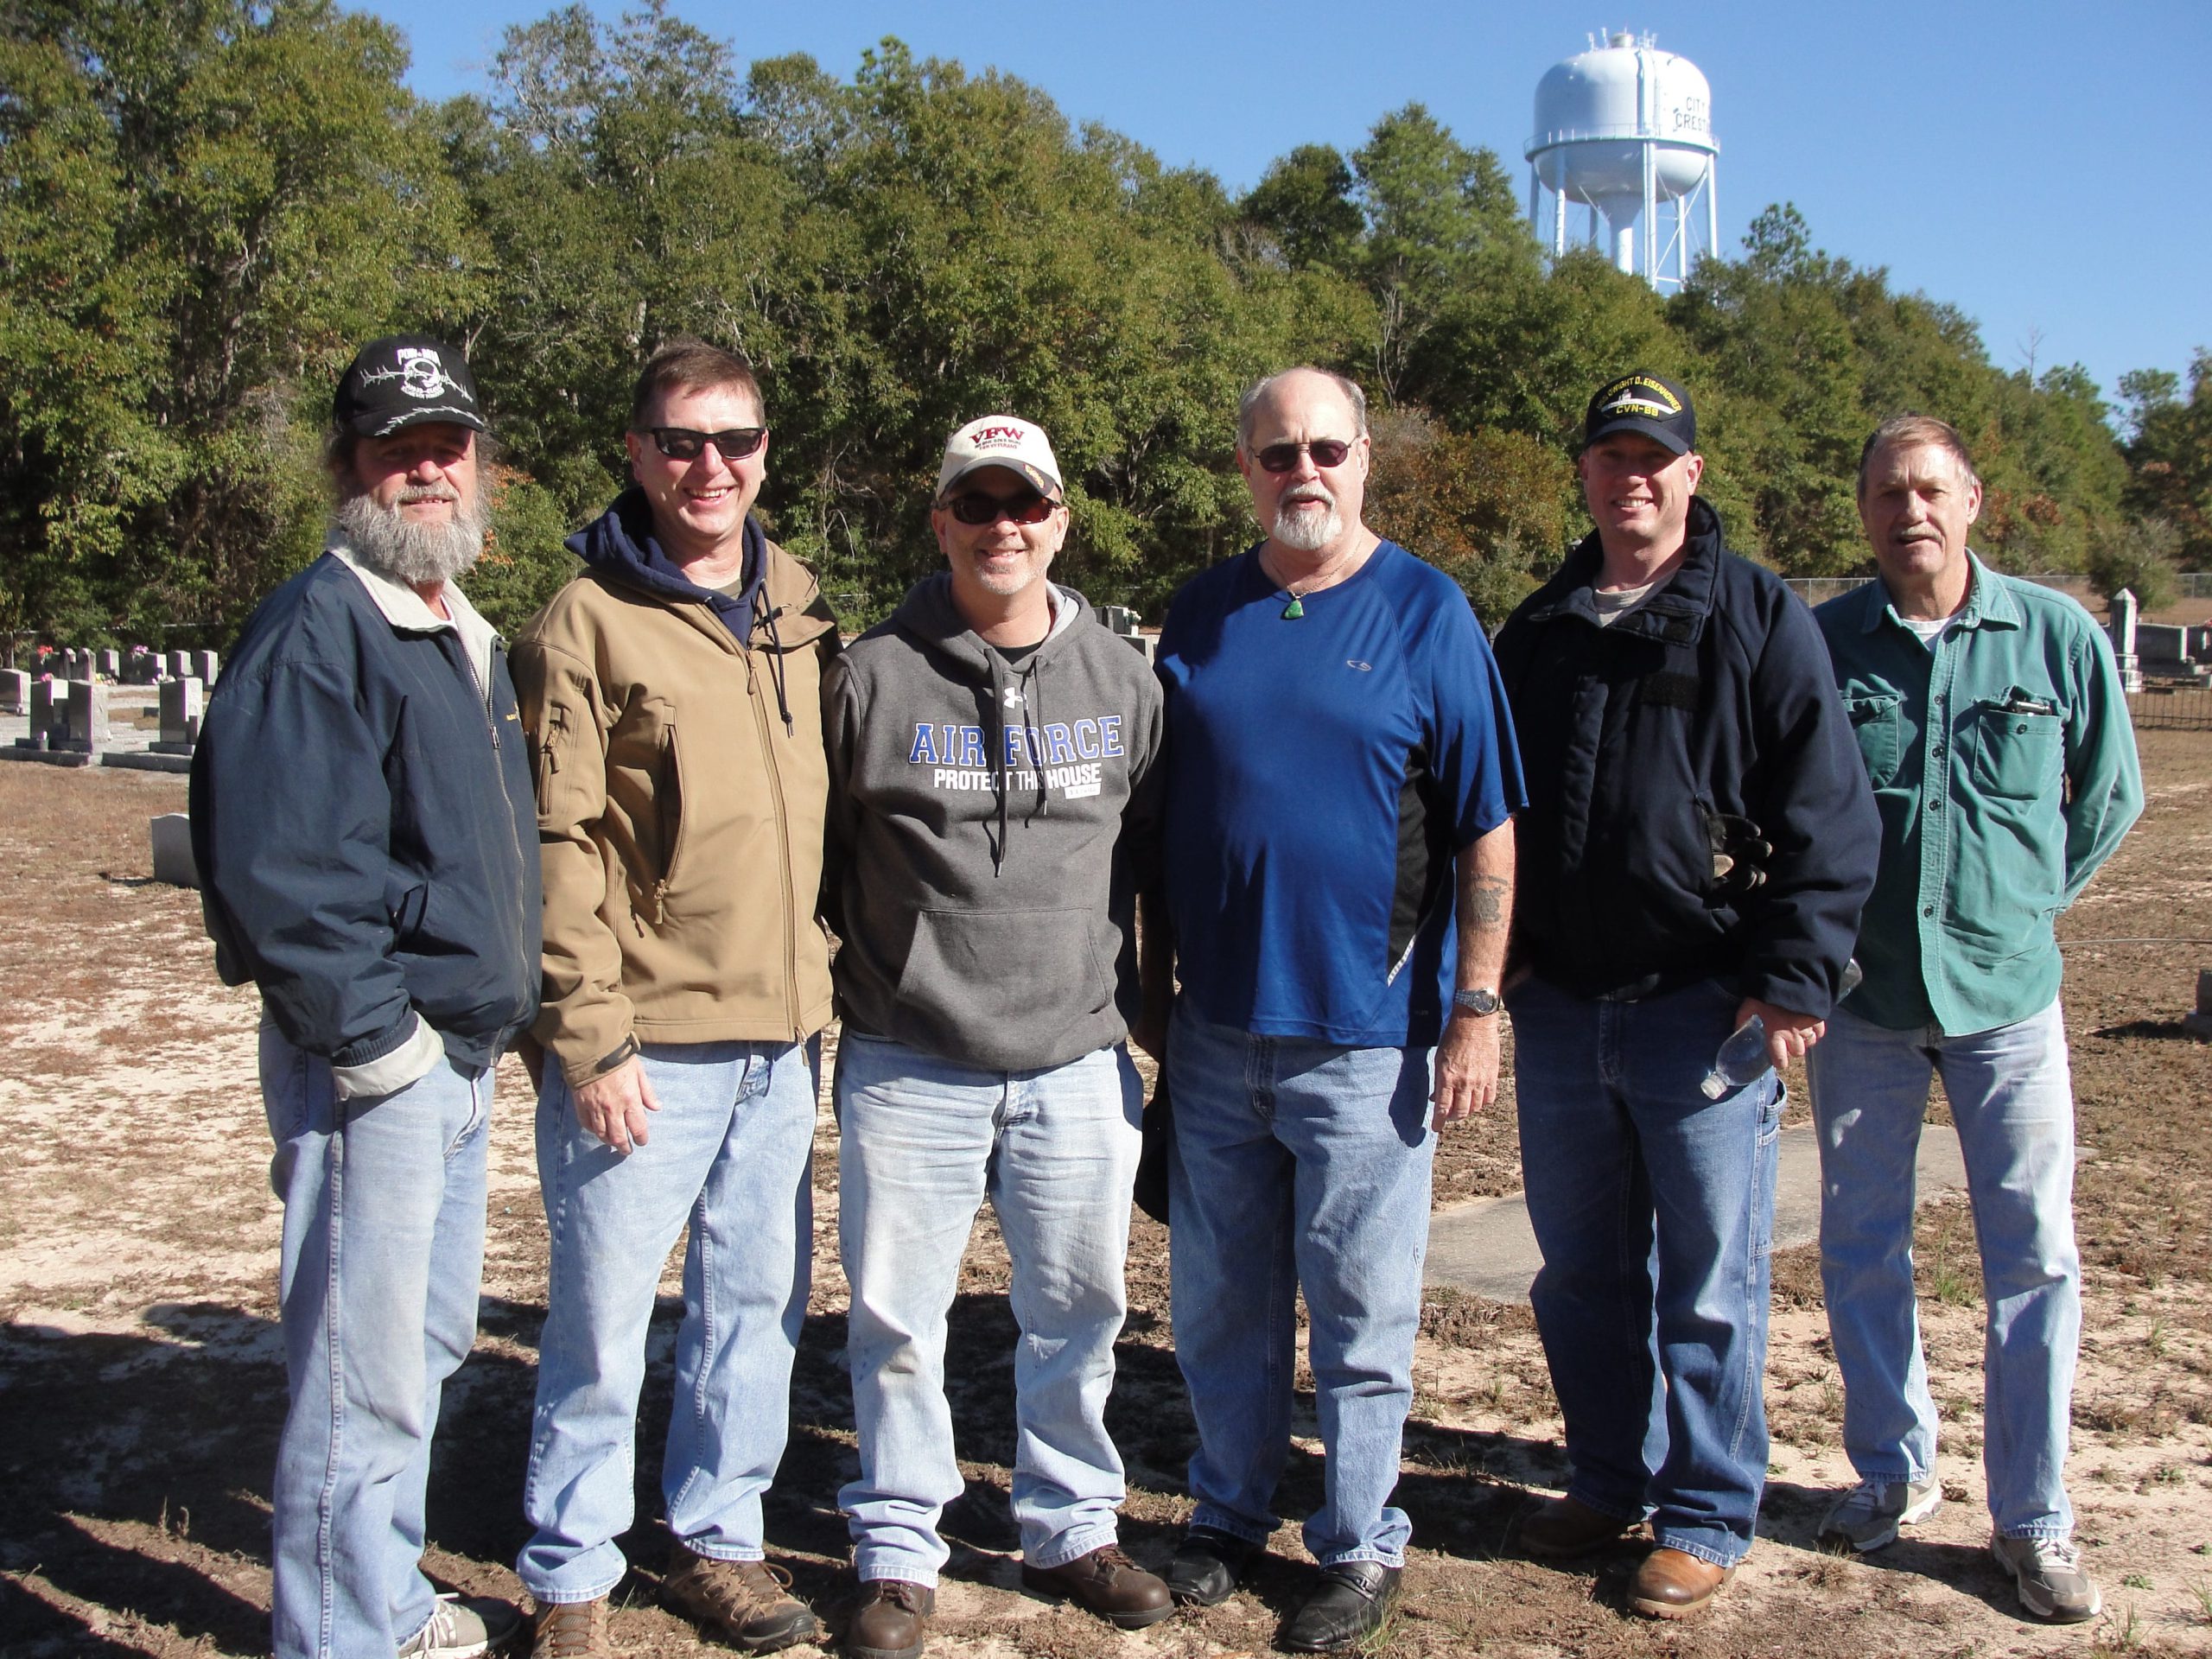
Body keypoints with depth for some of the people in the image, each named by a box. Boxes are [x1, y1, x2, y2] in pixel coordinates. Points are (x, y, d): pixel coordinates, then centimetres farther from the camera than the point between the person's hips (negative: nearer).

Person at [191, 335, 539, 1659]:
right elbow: (275, 866, -24)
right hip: (372, 1063, -10)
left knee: (429, 1344, 20)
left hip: (461, 1055, 10)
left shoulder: (470, 636, 15)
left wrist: (496, 1019, 14)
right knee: (366, 1376, -1)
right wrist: (375, 1037, -20)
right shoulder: (316, 630, -15)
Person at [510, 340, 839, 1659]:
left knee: (760, 1303, 14)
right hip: (648, 1045, -5)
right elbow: (561, 846, -9)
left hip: (785, 1040, 5)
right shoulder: (588, 625, -5)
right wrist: (590, 1039, -14)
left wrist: (825, 985, 13)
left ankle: (720, 1539, 30)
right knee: (603, 1317, 3)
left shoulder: (802, 617, 12)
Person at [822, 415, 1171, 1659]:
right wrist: (845, 989, 5)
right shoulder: (873, 678, -1)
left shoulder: (1122, 679, 6)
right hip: (909, 1064, -2)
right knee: (899, 1317, 5)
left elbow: (1157, 856, 14)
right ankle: (900, 1550, 22)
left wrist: (1148, 1005, 14)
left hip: (1080, 1061, 2)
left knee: (1079, 1307, 11)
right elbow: (815, 855, 6)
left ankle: (1072, 1527, 30)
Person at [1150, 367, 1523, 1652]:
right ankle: (1232, 1511, 32)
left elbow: (1489, 831, -5)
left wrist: (1476, 1010, -9)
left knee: (1361, 1311, 6)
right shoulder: (1205, 613, 7)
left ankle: (1362, 1544, 23)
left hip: (1364, 1030, -4)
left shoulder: (1426, 612, -4)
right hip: (1215, 1025, 4)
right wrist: (1151, 971, 11)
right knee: (1221, 1304, 15)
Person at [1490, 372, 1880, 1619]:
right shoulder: (1538, 631, 12)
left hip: (1704, 1007, -5)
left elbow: (1829, 813, -6)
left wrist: (1794, 979, -14)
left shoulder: (1761, 618, -2)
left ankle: (1708, 1518, 18)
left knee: (1708, 1284, 4)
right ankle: (1611, 1482, 31)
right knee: (1582, 1272, 14)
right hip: (1558, 1009, 5)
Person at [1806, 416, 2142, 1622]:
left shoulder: (2057, 637, -2)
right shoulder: (1819, 644, -3)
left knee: (2033, 1254, 1)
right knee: (1860, 1249, 10)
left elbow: (2109, 798, 11)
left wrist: (2021, 909, 9)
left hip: (2006, 994, -1)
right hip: (1862, 1000, 1)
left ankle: (2032, 1519, 13)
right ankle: (1892, 1473, 28)